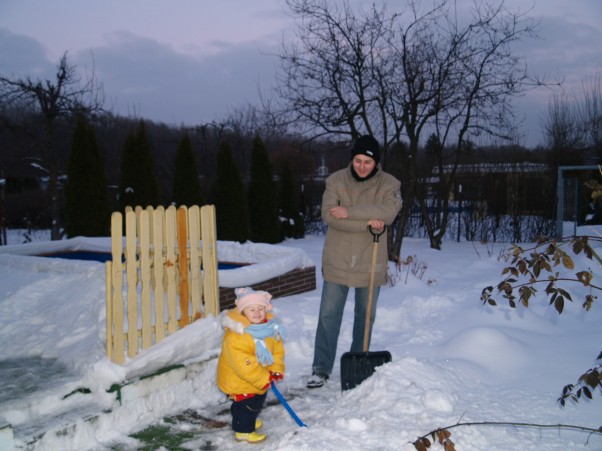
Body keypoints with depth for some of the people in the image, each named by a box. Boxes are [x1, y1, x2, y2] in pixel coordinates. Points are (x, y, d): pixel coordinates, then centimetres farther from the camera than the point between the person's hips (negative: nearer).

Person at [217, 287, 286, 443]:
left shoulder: (271, 327, -7)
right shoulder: (235, 335, -33)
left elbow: (277, 349, 2)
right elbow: (243, 364, -32)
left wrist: (276, 371, -9)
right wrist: (263, 379, -26)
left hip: (261, 376, 9)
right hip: (238, 379, -8)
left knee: (258, 400, 24)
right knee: (248, 404, -2)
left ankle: (246, 420, 49)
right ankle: (243, 431, 21)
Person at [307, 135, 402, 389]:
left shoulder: (389, 184, -5)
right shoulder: (336, 181, -4)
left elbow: (388, 212, -23)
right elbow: (328, 215, -18)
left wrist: (349, 211, -26)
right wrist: (367, 222, -24)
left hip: (370, 263, 1)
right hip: (337, 261, 0)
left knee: (366, 316, 14)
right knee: (329, 315, 3)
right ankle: (321, 369, 13)